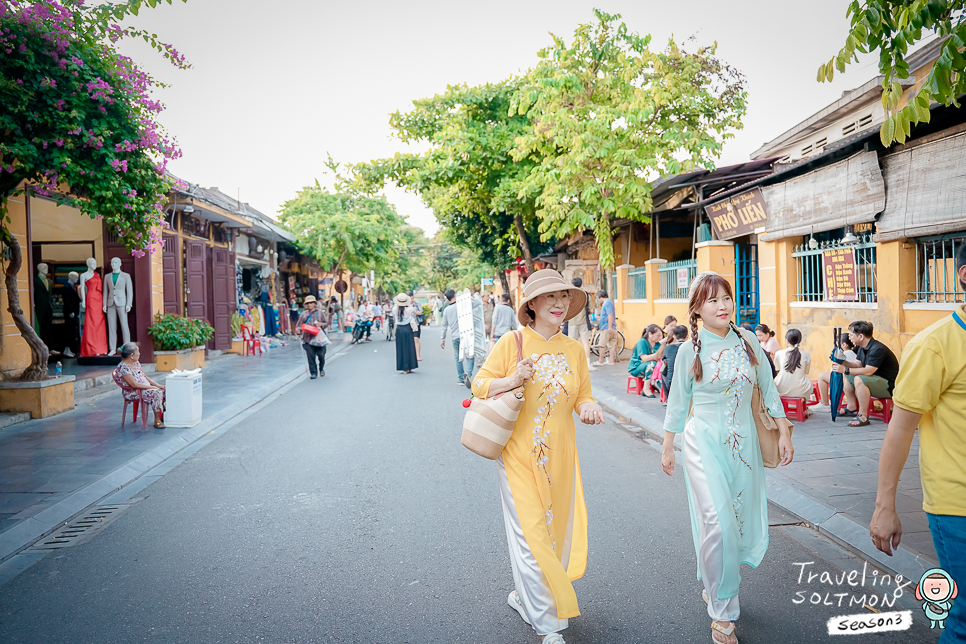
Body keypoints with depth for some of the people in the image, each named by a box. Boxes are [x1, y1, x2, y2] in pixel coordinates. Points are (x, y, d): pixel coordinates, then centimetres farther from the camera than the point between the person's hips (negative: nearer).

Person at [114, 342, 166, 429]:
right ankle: (157, 421, -22)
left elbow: (145, 377, 17)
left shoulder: (135, 363, 11)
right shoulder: (123, 367, -18)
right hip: (132, 393, -9)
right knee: (156, 393, -29)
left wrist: (157, 385, 2)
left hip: (146, 388, 9)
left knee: (162, 390, -10)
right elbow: (134, 384, -23)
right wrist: (152, 387, -22)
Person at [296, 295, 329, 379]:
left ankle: (321, 368, 27)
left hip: (319, 337, -1)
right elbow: (299, 325, 10)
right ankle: (313, 373, 3)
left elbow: (326, 323, 9)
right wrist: (298, 329, -12)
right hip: (308, 338, 1)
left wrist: (321, 324, -12)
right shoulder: (304, 314, 11)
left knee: (321, 354, 0)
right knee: (310, 356, -4)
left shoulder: (320, 312, 10)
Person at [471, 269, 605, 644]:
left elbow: (583, 397, 13)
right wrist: (510, 381, -18)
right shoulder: (511, 343, -6)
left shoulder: (574, 349, 6)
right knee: (530, 534, -3)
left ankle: (524, 596, 36)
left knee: (556, 530, 12)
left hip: (559, 456, 4)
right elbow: (479, 384, -1)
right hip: (519, 455, -4)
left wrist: (589, 408, -10)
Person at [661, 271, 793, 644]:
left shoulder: (747, 341, 1)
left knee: (745, 522, 9)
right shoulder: (690, 350, -6)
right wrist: (667, 448, 7)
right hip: (705, 444, -4)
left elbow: (768, 388, 10)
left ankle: (713, 583, 35)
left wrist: (783, 432, 8)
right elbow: (678, 402, 2)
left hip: (744, 442, 4)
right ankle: (722, 613, 2)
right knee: (718, 522, -13)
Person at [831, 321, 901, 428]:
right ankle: (852, 408, 13)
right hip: (875, 380, 11)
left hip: (888, 387, -11)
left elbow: (868, 371, -30)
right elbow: (857, 365, 8)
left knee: (859, 379, -34)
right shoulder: (862, 348, 7)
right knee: (847, 376, 14)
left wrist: (845, 370, -28)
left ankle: (863, 416, -29)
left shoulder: (877, 349, -24)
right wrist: (842, 362, -10)